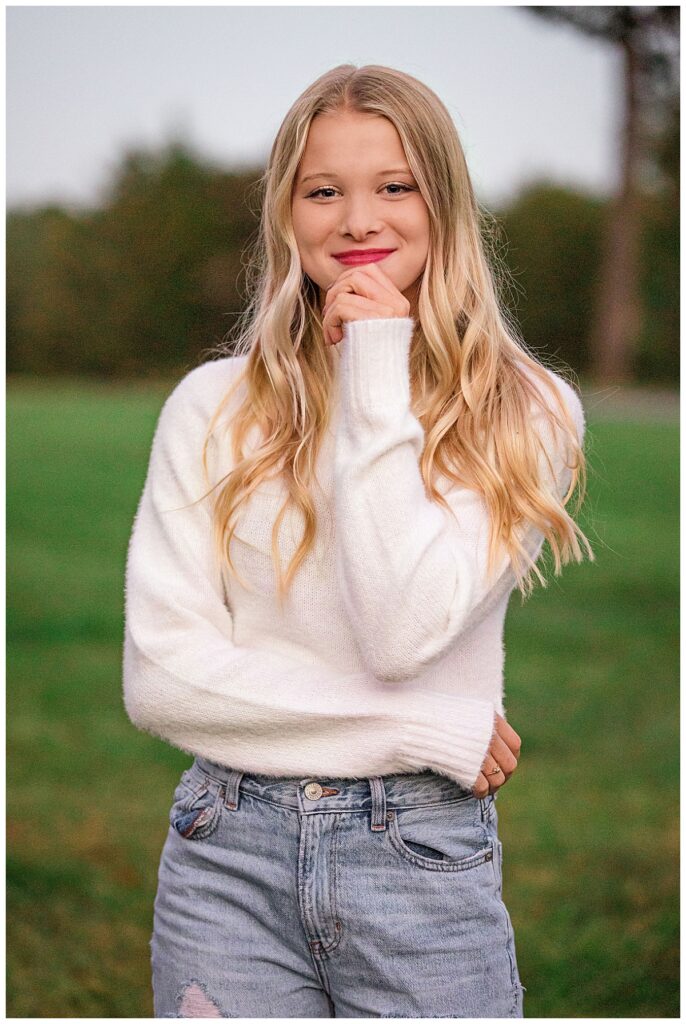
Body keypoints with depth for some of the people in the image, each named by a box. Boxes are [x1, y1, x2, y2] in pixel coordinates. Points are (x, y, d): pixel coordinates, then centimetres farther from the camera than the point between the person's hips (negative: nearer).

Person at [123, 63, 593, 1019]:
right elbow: (157, 676, -6)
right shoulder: (213, 405, 0)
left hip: (424, 861, -1)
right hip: (229, 857, 1)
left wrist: (378, 383, -12)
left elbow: (406, 632, -16)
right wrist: (426, 729, -11)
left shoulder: (527, 411, -2)